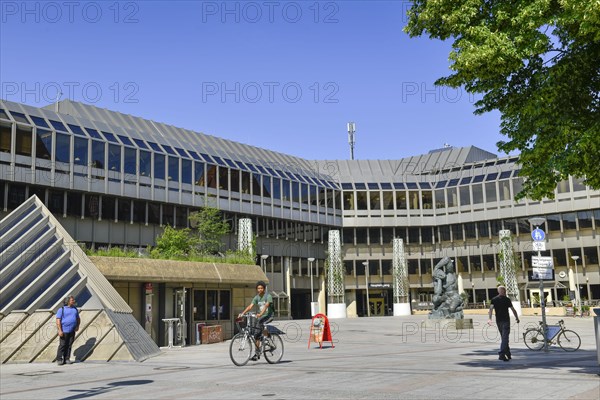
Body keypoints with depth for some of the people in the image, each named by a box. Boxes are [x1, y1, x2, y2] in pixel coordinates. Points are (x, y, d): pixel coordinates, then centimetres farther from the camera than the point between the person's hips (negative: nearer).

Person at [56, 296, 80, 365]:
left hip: (72, 331, 5)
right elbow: (58, 320, -10)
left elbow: (78, 319, 23)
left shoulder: (75, 309, 14)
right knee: (62, 345, -4)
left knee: (69, 345, 5)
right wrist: (60, 330, -18)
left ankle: (67, 359, 10)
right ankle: (59, 359, 4)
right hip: (64, 331, -5)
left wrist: (77, 326, 5)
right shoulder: (62, 309, -4)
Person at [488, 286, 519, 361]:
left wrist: (490, 318, -13)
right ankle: (501, 354, -20)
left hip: (498, 321, 5)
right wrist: (517, 318, 14)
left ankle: (508, 354, 25)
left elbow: (491, 308, -7)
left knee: (504, 337, 17)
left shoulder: (494, 299, 7)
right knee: (505, 338, -9)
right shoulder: (507, 299, -2)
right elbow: (513, 310, 1)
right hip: (505, 320, -5)